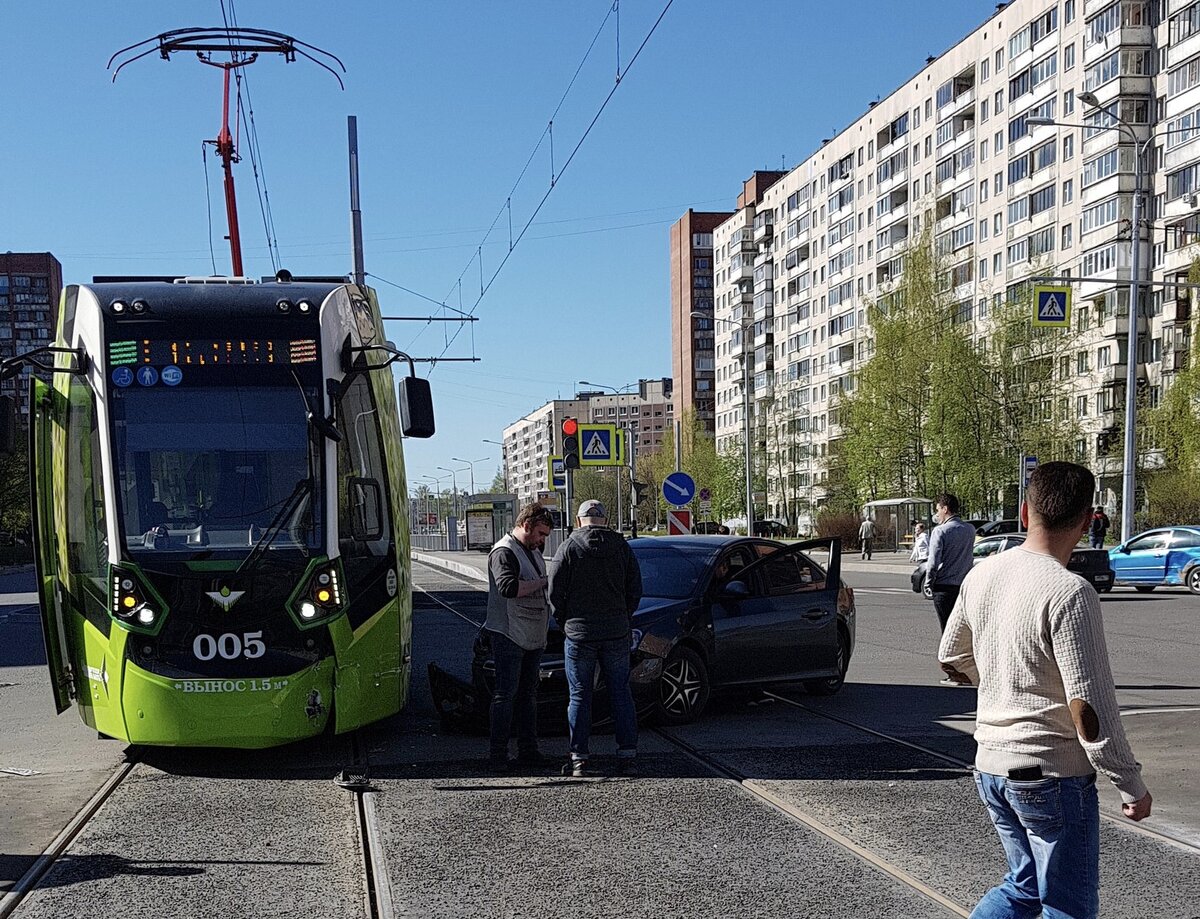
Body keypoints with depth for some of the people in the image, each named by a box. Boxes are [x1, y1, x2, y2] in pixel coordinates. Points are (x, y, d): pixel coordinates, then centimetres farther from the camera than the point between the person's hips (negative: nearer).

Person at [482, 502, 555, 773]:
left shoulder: (533, 552, 18)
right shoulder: (503, 552, -11)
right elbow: (508, 587, -27)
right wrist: (543, 582, -20)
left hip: (532, 636, 9)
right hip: (508, 636, -9)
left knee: (529, 694, 11)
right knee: (506, 694, -8)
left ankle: (528, 750, 16)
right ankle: (497, 754, -5)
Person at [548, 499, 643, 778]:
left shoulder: (568, 549, -4)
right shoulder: (622, 547, 4)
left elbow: (555, 595, -5)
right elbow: (635, 590, 7)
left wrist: (566, 624, 10)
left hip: (579, 635, -2)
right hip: (617, 634, 2)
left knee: (580, 697, 5)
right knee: (621, 694, 8)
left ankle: (578, 758, 6)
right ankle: (628, 756, 7)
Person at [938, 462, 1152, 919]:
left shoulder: (982, 575, 2)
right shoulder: (1069, 592, -20)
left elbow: (951, 659, 16)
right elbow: (1089, 707, -22)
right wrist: (1131, 784, -11)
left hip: (990, 765, 7)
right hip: (1052, 774, -7)